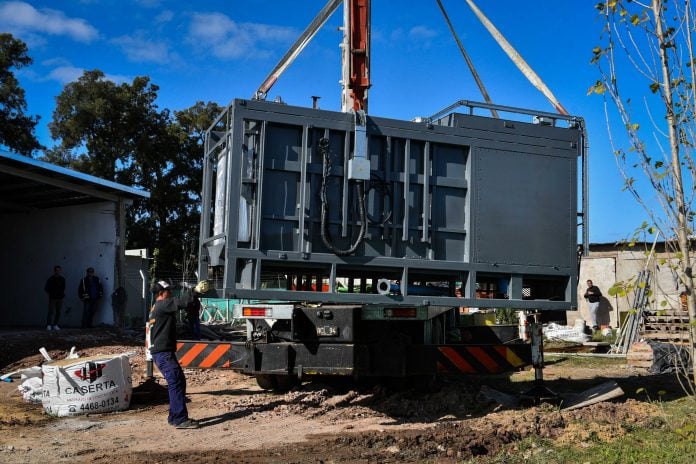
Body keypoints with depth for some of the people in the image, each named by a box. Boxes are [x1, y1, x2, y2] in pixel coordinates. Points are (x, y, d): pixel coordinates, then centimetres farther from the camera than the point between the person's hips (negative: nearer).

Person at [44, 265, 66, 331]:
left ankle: (55, 325, 11)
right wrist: (51, 293, -6)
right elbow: (46, 288, 4)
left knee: (58, 312, 5)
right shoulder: (50, 279, 0)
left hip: (60, 298, 4)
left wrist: (62, 294, 6)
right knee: (51, 312, -12)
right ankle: (49, 325, -14)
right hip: (52, 298, -4)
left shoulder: (62, 279, 10)